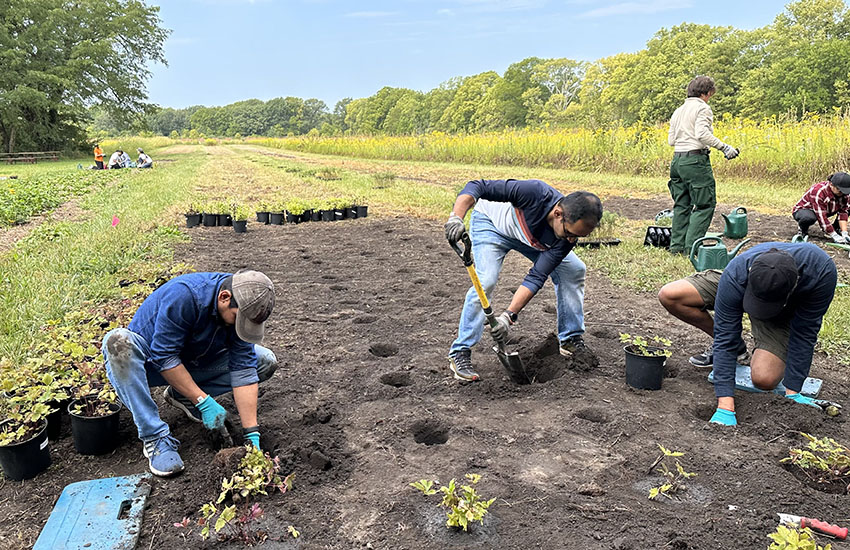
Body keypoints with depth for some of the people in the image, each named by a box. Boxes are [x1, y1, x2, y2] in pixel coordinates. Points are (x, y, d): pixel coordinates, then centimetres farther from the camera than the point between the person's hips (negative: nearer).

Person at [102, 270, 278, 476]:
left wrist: (251, 434, -23)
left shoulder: (242, 309, -18)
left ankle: (181, 396, 0)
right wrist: (203, 401, -29)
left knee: (266, 362, -8)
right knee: (119, 341, -38)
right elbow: (163, 357, -30)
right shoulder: (184, 295, -34)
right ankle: (155, 437, -29)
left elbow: (243, 370, -19)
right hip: (151, 363, -4)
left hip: (195, 363, 4)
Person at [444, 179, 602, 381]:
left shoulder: (566, 237, -27)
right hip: (491, 222, -5)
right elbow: (477, 187, -38)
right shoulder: (534, 193, -42)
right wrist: (456, 217, -54)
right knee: (485, 281, -25)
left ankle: (571, 340, 14)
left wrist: (509, 315, -37)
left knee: (574, 270, -2)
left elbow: (537, 277, -27)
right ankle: (460, 353, -11)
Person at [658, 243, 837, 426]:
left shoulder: (821, 272, -39)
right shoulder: (735, 276, -40)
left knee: (764, 379, -29)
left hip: (783, 314, -1)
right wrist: (725, 407, -41)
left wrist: (792, 392, -25)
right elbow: (725, 338, -37)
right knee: (669, 295, -22)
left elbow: (805, 334, -27)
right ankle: (736, 346, -1)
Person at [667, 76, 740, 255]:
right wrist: (723, 147, -14)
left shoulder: (678, 111, 19)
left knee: (681, 204, 12)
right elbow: (702, 134, -18)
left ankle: (677, 245, 12)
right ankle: (691, 246, -7)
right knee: (705, 204, -2)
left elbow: (671, 140, 17)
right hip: (695, 160, -8)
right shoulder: (702, 108, -4)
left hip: (677, 159, 8)